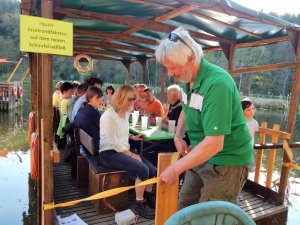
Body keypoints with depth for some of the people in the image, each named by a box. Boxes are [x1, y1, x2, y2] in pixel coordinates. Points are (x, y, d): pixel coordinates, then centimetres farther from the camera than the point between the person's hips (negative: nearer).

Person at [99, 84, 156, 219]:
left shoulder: (126, 113, 10)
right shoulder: (109, 116, -17)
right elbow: (113, 143, -20)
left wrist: (132, 137, 11)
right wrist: (131, 154, -16)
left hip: (122, 151, 8)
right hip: (109, 154, -8)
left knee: (151, 169, -6)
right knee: (142, 170, -24)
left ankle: (148, 197, 17)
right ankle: (139, 204, -5)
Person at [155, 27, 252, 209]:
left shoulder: (217, 83, -27)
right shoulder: (188, 79, 0)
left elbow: (214, 144, -30)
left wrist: (176, 169, -24)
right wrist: (178, 137, 3)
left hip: (226, 159, -8)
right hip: (200, 154, 8)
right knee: (184, 209, 16)